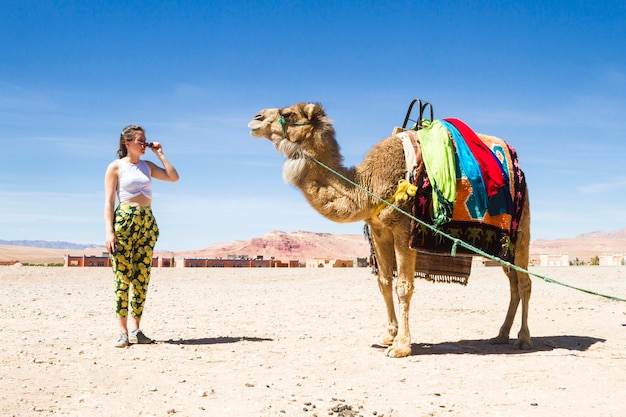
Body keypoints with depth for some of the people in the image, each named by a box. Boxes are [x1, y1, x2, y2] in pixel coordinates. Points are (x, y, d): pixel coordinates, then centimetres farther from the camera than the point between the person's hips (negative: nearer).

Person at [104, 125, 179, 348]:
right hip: (125, 220, -5)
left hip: (147, 222, 5)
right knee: (123, 276, -6)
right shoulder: (116, 166, 3)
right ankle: (122, 331, -3)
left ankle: (135, 329, 6)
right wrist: (109, 231, -13)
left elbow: (174, 177, 8)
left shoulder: (147, 166, 17)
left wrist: (159, 153, 10)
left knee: (142, 277, 2)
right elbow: (109, 201, -3)